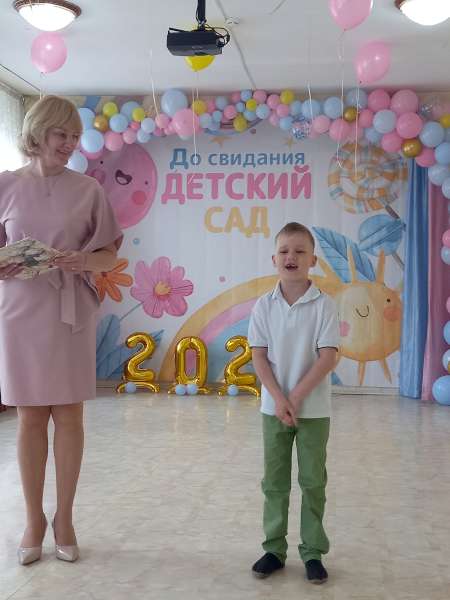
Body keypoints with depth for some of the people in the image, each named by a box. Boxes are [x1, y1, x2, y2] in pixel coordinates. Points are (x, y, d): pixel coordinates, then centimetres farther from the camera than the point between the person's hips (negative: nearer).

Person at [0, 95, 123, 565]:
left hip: (71, 312, 0)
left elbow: (110, 255, 5)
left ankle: (64, 517, 18)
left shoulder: (88, 189, 3)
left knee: (68, 416, 4)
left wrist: (84, 261, -15)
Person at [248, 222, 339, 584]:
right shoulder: (264, 306, -2)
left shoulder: (323, 305, -8)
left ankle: (313, 552, 19)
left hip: (314, 408, -2)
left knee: (313, 482, 7)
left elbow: (328, 357, -12)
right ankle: (274, 548, 22)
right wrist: (278, 398, -13)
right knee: (275, 482, 10)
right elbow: (259, 357, -3)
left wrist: (296, 397, -15)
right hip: (274, 407, 2)